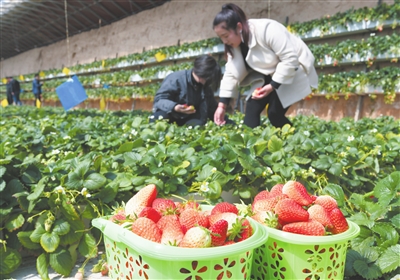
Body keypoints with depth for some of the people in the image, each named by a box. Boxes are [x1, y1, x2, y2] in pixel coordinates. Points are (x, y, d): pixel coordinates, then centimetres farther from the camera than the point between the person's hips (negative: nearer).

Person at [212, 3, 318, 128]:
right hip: (269, 75, 7)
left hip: (294, 70, -7)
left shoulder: (266, 29, -31)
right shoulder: (234, 44, -7)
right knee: (251, 108, -8)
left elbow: (290, 59, -30)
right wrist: (222, 105, -11)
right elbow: (231, 74, -6)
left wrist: (272, 86, -30)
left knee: (275, 112, -17)